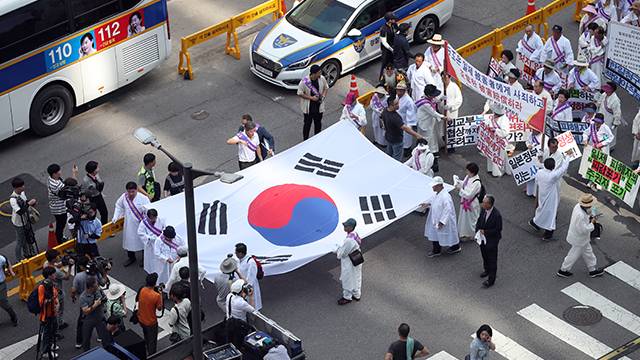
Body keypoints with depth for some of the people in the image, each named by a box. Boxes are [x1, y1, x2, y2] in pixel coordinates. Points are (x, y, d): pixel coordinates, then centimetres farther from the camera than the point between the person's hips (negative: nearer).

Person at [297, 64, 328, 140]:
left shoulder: (322, 79, -11)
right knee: (307, 124, 10)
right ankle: (305, 140, 27)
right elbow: (300, 93, -16)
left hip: (319, 105, 4)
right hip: (308, 107, -4)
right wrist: (311, 98, -22)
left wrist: (323, 95, -12)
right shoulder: (304, 81, -23)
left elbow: (326, 87, 7)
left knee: (318, 123, 19)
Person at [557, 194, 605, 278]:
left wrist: (589, 217, -6)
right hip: (579, 239, -9)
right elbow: (583, 229, -32)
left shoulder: (578, 206, -12)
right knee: (574, 255, 13)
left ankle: (592, 270, 42)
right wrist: (592, 223, -20)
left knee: (588, 252, 24)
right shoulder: (580, 215, -40)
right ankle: (563, 270, 32)